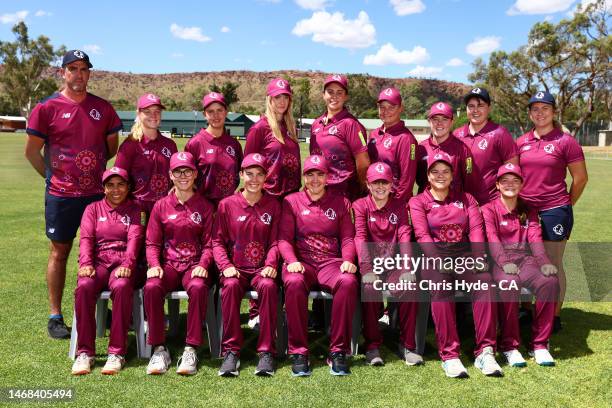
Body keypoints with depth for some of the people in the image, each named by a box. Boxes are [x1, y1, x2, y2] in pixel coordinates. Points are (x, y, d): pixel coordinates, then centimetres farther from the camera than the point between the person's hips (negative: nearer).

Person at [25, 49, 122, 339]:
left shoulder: (103, 108, 6)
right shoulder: (47, 108, -2)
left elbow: (112, 146, 15)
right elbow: (32, 151, 3)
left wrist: (93, 168, 11)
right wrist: (52, 175, 4)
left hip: (98, 192, 3)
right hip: (61, 195, -2)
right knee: (59, 252, 7)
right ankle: (55, 316, 16)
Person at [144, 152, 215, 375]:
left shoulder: (205, 207, 8)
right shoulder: (161, 206, 11)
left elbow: (209, 243, 5)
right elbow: (152, 243, 9)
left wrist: (203, 265, -13)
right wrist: (154, 264, -10)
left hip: (195, 265, -1)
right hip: (168, 265, 2)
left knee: (198, 287, -35)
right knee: (151, 287, -31)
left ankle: (191, 349, -26)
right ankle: (159, 349, -20)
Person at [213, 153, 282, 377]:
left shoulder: (273, 205, 7)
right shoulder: (227, 204, 6)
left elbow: (275, 241, 4)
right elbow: (218, 240, 5)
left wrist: (271, 264, -12)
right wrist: (226, 266, -10)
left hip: (262, 268, 0)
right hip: (235, 268, 0)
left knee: (268, 286, -33)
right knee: (231, 286, -33)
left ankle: (266, 352, -24)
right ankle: (231, 350, -23)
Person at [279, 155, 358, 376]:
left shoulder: (340, 202, 16)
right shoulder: (291, 201, 12)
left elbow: (347, 237, 11)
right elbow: (284, 238, 5)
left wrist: (347, 260, -8)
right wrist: (292, 260, -14)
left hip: (331, 262, 1)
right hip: (301, 261, -1)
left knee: (348, 282, -34)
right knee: (294, 283, -37)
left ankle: (338, 352, -23)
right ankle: (298, 353, -24)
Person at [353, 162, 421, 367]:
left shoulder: (399, 205, 10)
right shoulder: (360, 205, 4)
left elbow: (404, 235, -3)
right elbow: (360, 237, -10)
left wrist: (407, 269, -19)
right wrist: (367, 270, -26)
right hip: (371, 263, -1)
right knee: (370, 289, -31)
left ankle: (407, 345, -13)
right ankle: (373, 346, -16)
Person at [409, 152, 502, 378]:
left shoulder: (466, 199, 21)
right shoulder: (418, 202, 12)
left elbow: (476, 229, 7)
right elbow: (422, 235, -3)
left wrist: (479, 258, -12)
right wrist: (439, 262, -20)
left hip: (465, 254, 2)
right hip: (434, 256, -2)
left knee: (485, 283, -28)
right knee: (440, 288, -33)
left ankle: (485, 352, -27)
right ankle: (449, 355, -30)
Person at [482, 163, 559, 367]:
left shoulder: (528, 210, 18)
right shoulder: (489, 209, 6)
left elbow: (535, 238, 3)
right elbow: (492, 239, -10)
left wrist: (544, 262, -17)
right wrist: (504, 263, -28)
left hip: (526, 259, 3)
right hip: (500, 262, -3)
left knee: (550, 281, -27)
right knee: (509, 283, -36)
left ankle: (539, 344, -15)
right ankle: (509, 346, -21)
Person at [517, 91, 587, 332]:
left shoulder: (565, 141, -5)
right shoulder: (521, 143, 7)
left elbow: (580, 178, -1)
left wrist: (566, 205, 4)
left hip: (554, 212, -4)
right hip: (525, 211, 5)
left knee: (553, 266, 3)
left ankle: (555, 317, 15)